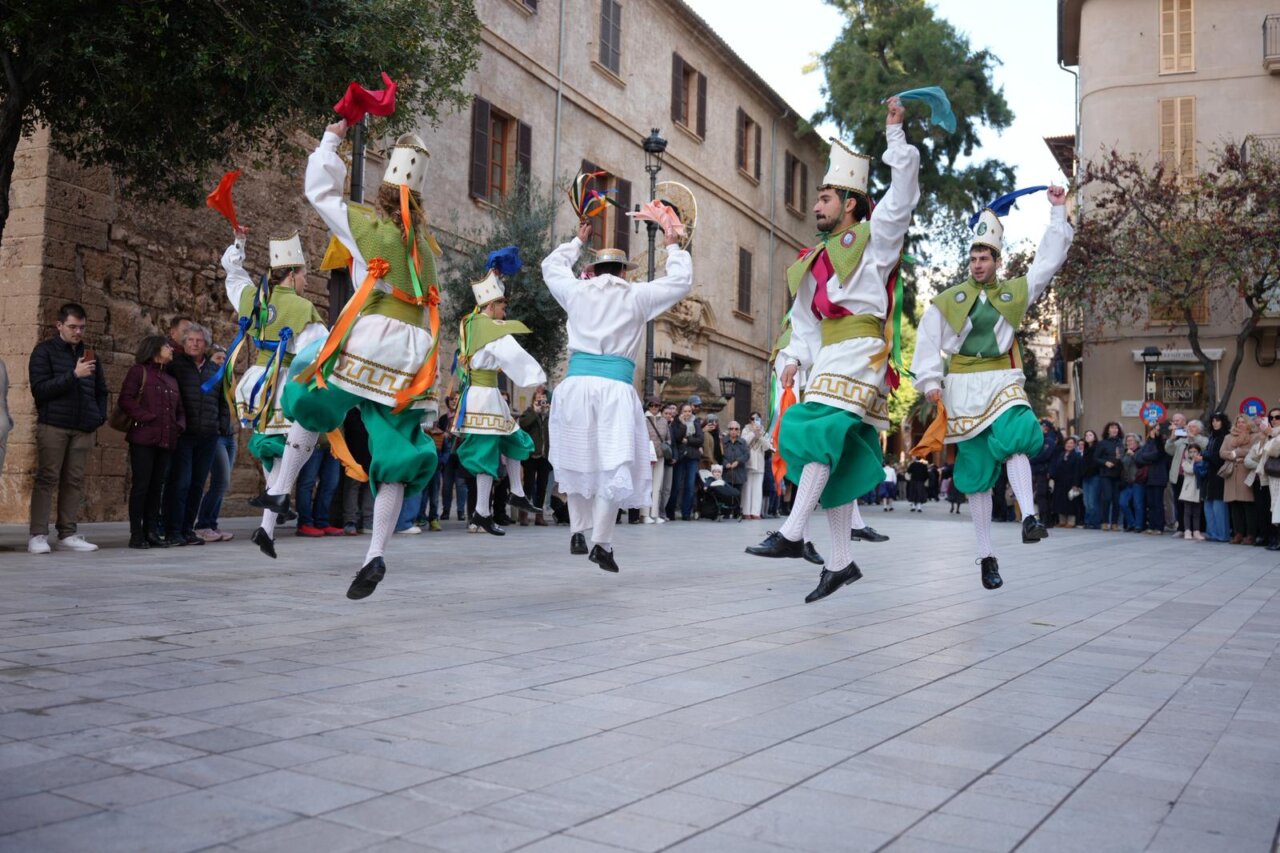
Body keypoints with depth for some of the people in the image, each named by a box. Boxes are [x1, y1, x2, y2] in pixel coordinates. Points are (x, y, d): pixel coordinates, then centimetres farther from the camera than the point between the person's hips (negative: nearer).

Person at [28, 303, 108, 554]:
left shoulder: (88, 353, 17)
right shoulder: (44, 351, 2)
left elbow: (100, 389, 25)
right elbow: (39, 389, -9)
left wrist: (100, 416, 9)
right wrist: (74, 375, -18)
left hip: (83, 429, 5)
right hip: (53, 426, -4)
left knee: (74, 482, 3)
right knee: (47, 480, -5)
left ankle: (67, 534, 6)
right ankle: (38, 535, -4)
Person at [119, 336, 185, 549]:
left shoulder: (171, 379, 22)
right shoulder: (139, 372, 1)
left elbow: (179, 409, 23)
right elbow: (125, 399, -9)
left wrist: (179, 426, 5)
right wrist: (145, 418, -15)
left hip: (166, 441, 6)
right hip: (143, 438, -6)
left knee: (157, 487, 8)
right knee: (141, 485, -4)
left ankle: (151, 532, 13)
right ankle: (136, 535, 0)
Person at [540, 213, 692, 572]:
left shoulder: (578, 291, 14)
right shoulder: (637, 296, 8)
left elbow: (550, 266, 34)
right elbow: (681, 281, 16)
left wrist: (578, 241, 47)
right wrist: (673, 247, 31)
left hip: (576, 383, 3)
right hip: (614, 387, -2)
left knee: (578, 460, 16)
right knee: (612, 465, -2)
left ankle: (578, 532, 16)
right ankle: (602, 543, -7)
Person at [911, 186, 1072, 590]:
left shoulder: (1016, 292, 11)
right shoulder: (948, 300, 7)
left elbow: (1049, 259, 11)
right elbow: (928, 340, 4)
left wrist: (1057, 212, 9)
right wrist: (930, 381, -7)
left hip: (1003, 382, 1)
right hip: (963, 388, 0)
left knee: (1014, 438, -31)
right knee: (976, 468, 1)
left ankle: (1029, 517, -42)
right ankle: (986, 555, 6)